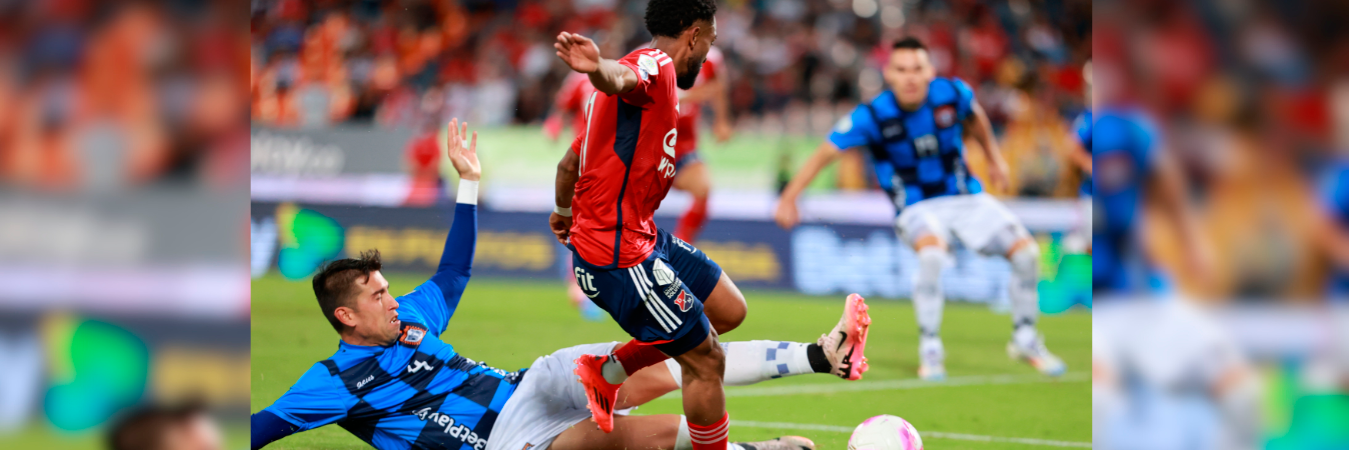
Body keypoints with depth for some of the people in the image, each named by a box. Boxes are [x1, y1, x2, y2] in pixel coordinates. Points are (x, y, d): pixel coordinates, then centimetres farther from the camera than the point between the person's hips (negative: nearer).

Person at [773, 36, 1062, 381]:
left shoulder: (952, 93, -12)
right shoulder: (872, 116, -19)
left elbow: (974, 117, 12)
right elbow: (825, 154, -16)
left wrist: (993, 157, 23)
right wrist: (789, 199, -23)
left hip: (967, 198, 3)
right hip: (918, 208, -3)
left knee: (1026, 251, -11)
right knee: (932, 251, -36)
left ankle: (1025, 340, 14)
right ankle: (930, 348, -20)